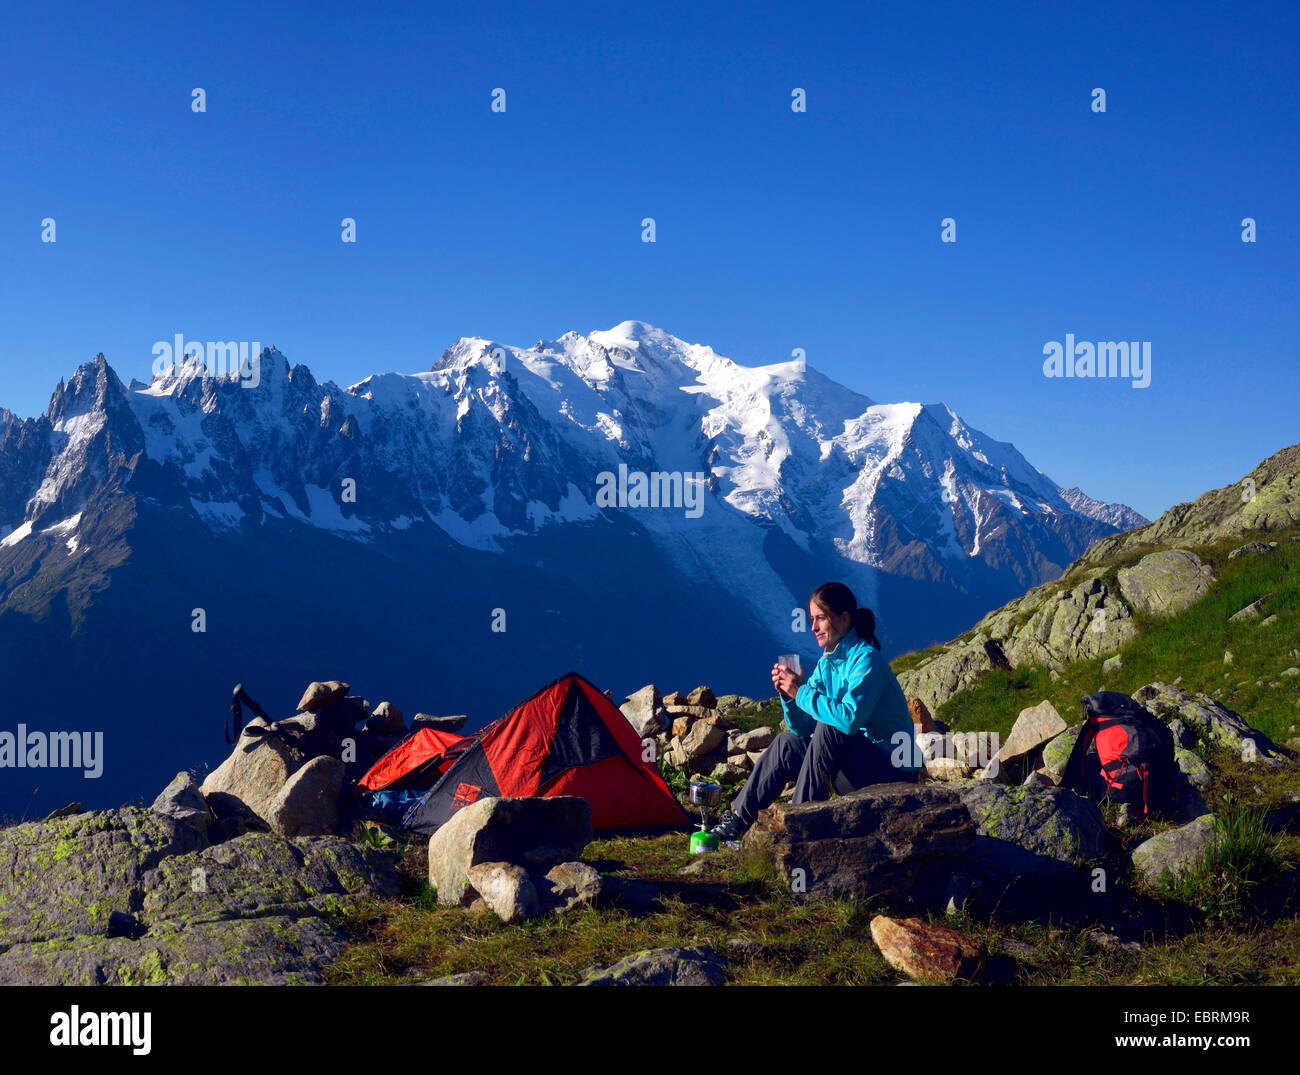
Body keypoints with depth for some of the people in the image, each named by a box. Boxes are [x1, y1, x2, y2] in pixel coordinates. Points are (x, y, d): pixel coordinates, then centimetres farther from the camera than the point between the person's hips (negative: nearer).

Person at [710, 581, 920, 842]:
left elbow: (850, 718, -33)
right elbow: (802, 729, 8)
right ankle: (736, 820, 6)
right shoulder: (826, 663, 8)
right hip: (858, 766, 9)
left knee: (829, 729, -27)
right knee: (787, 743, 5)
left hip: (892, 771, -9)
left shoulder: (866, 660, -17)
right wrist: (788, 694, -10)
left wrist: (802, 693, -24)